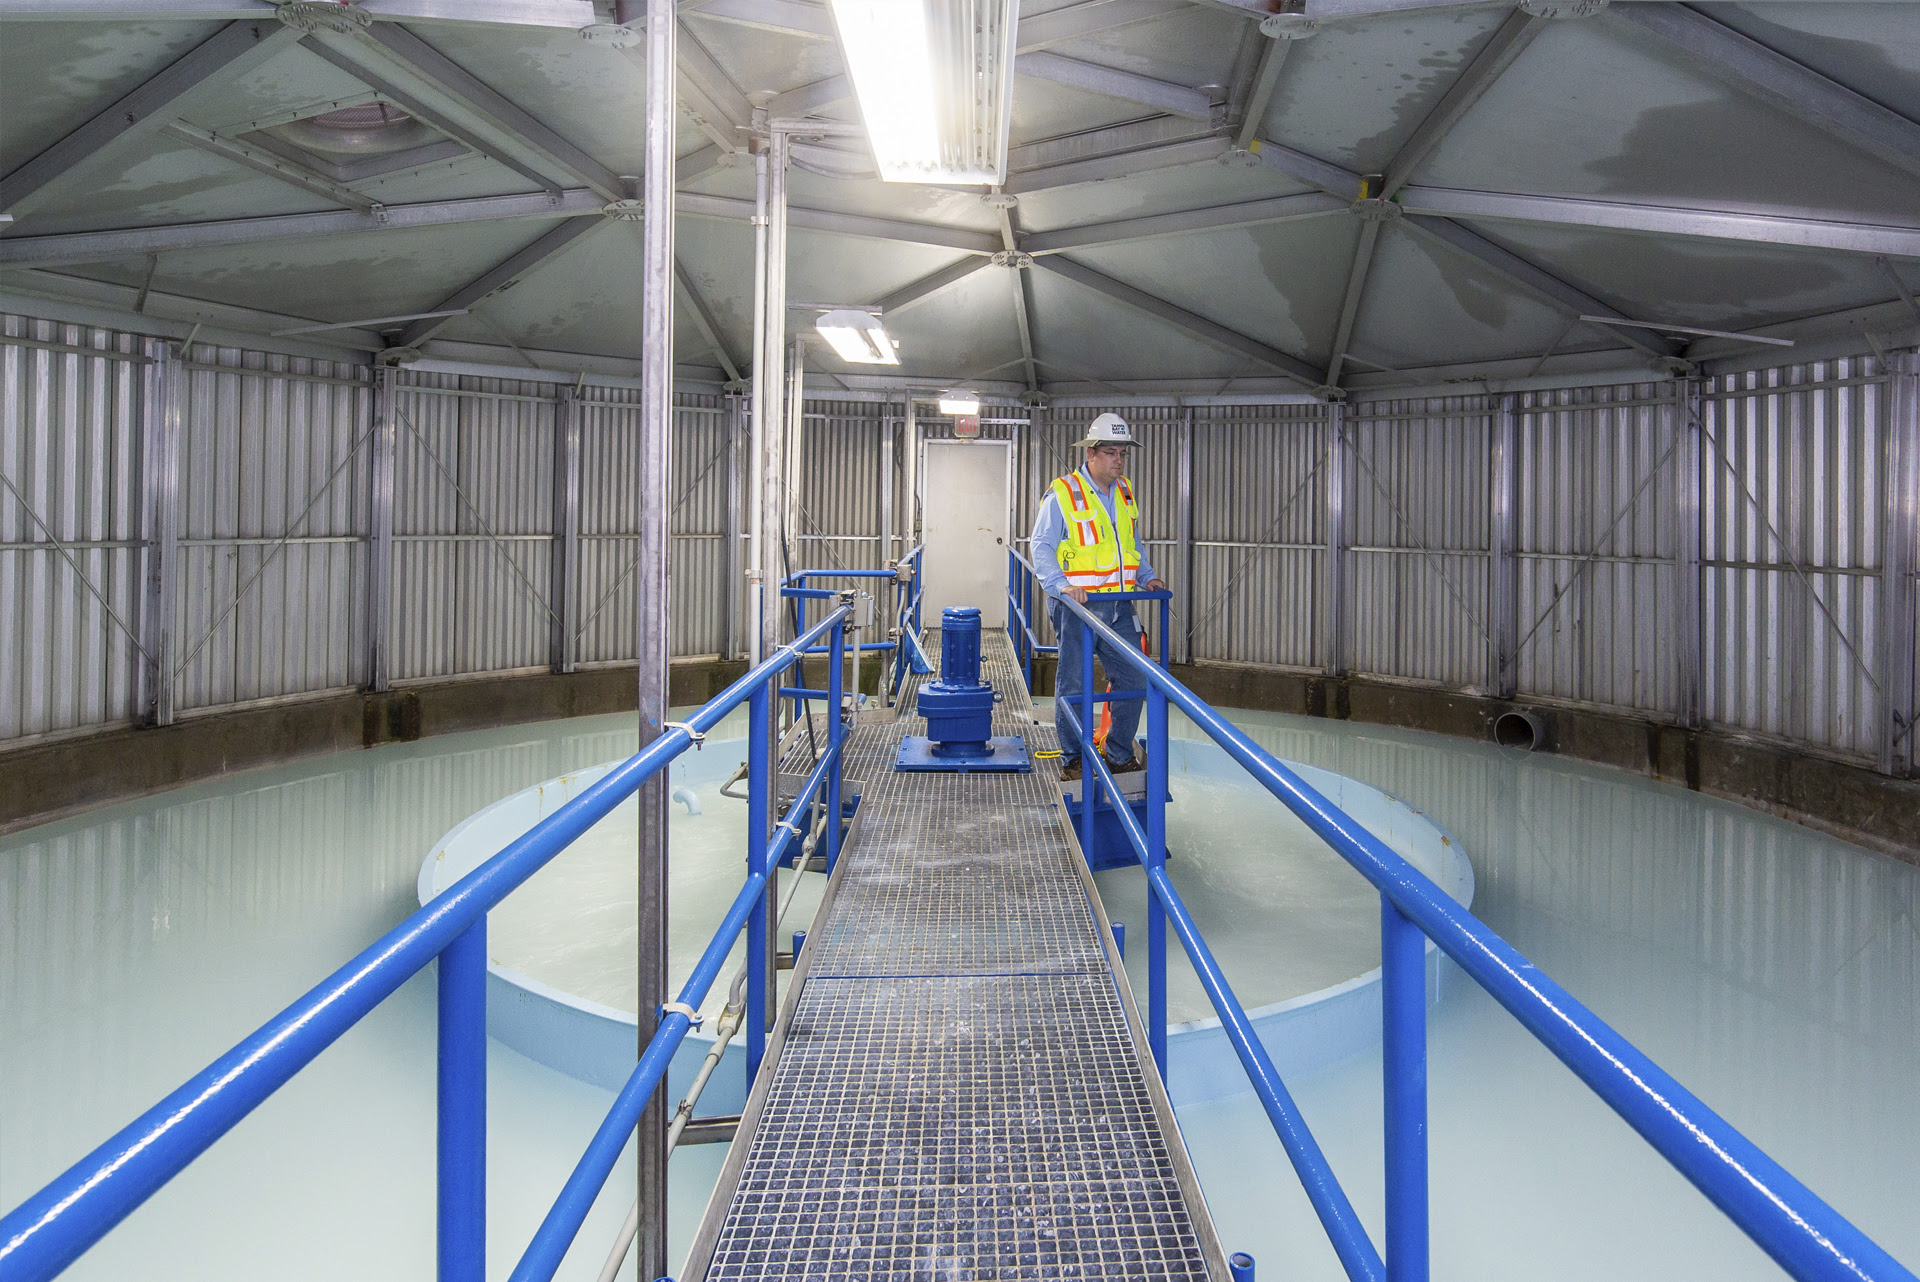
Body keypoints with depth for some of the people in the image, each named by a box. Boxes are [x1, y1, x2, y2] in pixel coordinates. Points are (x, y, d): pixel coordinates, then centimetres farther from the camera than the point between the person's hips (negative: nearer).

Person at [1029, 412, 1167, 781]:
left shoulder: (1125, 493, 13)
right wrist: (1060, 585, -23)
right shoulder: (1062, 493, -7)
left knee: (1134, 678, 5)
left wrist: (1148, 577, 10)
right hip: (1077, 605, -6)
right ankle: (1072, 761, 16)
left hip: (1119, 605, 6)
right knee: (1073, 684, 3)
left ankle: (1120, 757, 19)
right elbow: (1042, 546, -10)